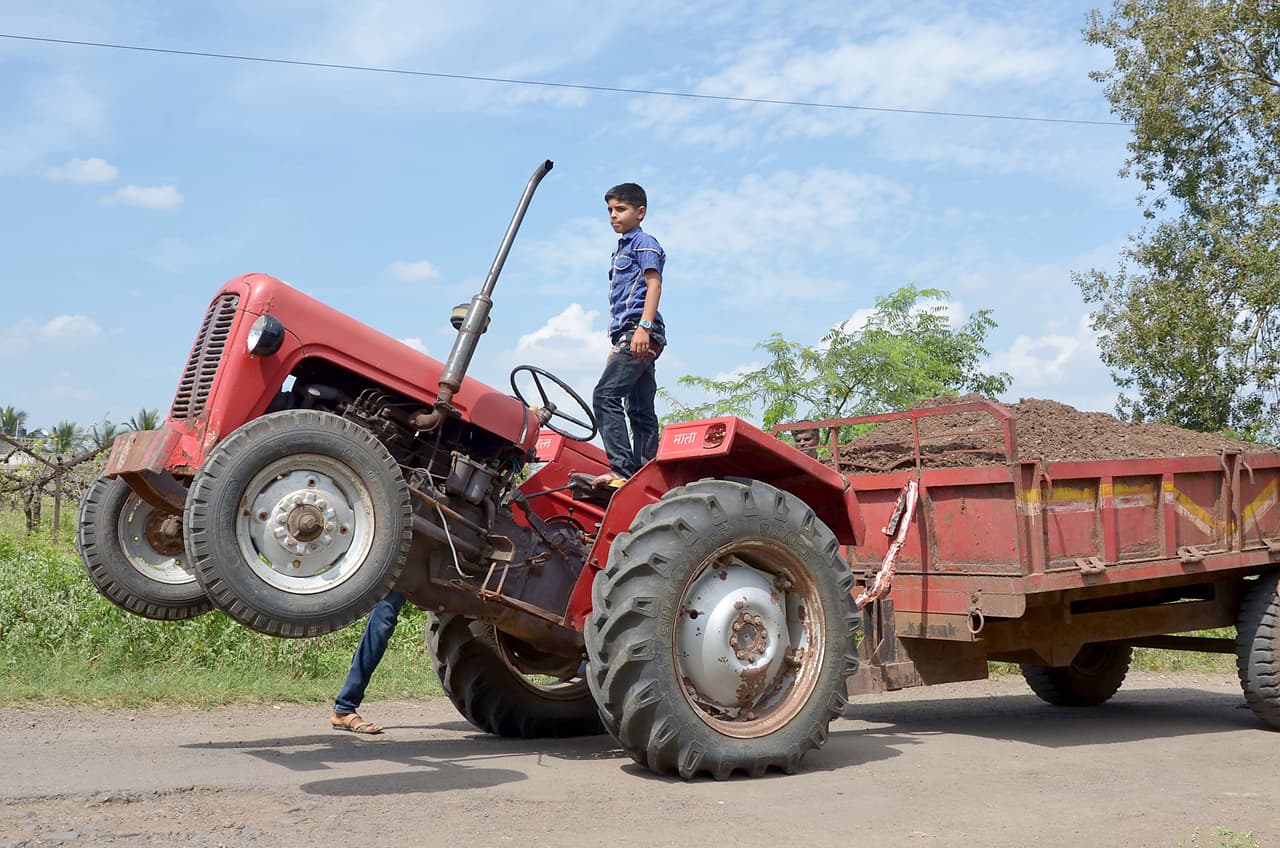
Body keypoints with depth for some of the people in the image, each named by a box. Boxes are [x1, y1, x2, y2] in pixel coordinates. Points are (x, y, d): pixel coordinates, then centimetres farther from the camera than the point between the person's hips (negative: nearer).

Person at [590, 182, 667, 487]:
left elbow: (654, 284, -12)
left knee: (606, 394, -20)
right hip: (630, 336, 10)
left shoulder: (644, 242, 2)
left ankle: (622, 470, -26)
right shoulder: (621, 250, 28)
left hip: (642, 334, -10)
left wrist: (644, 327, -23)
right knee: (640, 410, 5)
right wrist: (617, 348, 25)